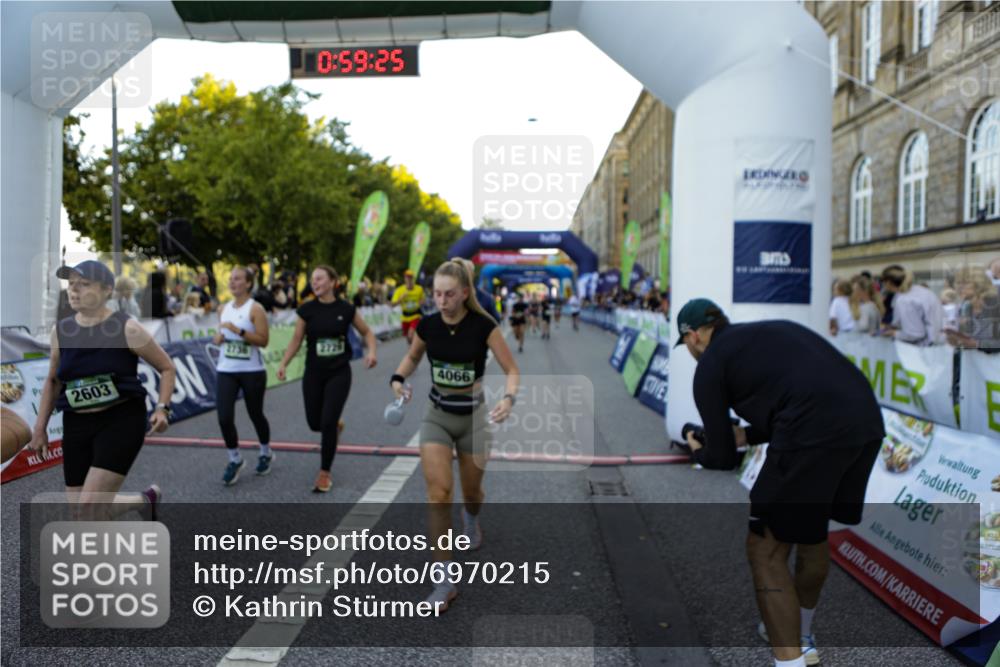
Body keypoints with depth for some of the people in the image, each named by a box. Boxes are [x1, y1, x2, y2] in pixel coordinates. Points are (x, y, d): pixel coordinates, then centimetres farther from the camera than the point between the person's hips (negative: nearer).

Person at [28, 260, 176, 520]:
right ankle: (146, 500, 36)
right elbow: (52, 381, 19)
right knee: (88, 509, 8)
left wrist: (162, 408, -14)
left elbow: (167, 367, -1)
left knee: (90, 507, -15)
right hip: (76, 425, 6)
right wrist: (40, 426, 15)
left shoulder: (127, 328, -9)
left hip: (122, 420, -6)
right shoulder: (60, 330, 5)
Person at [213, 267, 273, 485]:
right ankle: (235, 460, 13)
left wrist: (238, 331, -25)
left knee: (255, 414, 10)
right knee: (224, 418, -7)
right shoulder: (223, 309, 9)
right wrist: (218, 338, 1)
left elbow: (263, 340, -16)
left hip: (252, 371, -4)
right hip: (226, 370, 4)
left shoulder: (255, 309, -10)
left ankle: (266, 454, 34)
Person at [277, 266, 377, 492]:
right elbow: (296, 340, 3)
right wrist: (283, 364, -8)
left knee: (327, 422, -8)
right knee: (315, 422, 8)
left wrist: (371, 352, -11)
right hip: (313, 373, 2)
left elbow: (366, 332, 7)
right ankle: (336, 425, 46)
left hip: (339, 373, -2)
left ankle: (324, 473, 10)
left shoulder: (347, 309, -5)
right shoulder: (306, 310, -4)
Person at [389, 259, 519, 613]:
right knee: (438, 493, -11)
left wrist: (508, 398, -32)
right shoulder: (427, 325, -8)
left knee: (471, 492, 15)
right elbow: (412, 357, 13)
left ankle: (471, 519, 54)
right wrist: (398, 379, -8)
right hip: (437, 415, 2)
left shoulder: (483, 325, -17)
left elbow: (512, 369, -13)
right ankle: (444, 578, -2)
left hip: (473, 415, -1)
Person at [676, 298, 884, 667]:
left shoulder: (709, 364, 9)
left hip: (817, 434, -8)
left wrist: (697, 449, 34)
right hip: (866, 420, 8)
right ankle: (800, 637, 46)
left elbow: (723, 459, 11)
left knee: (765, 549, 7)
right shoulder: (769, 331, 29)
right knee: (812, 530, 28)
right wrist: (743, 435, 37)